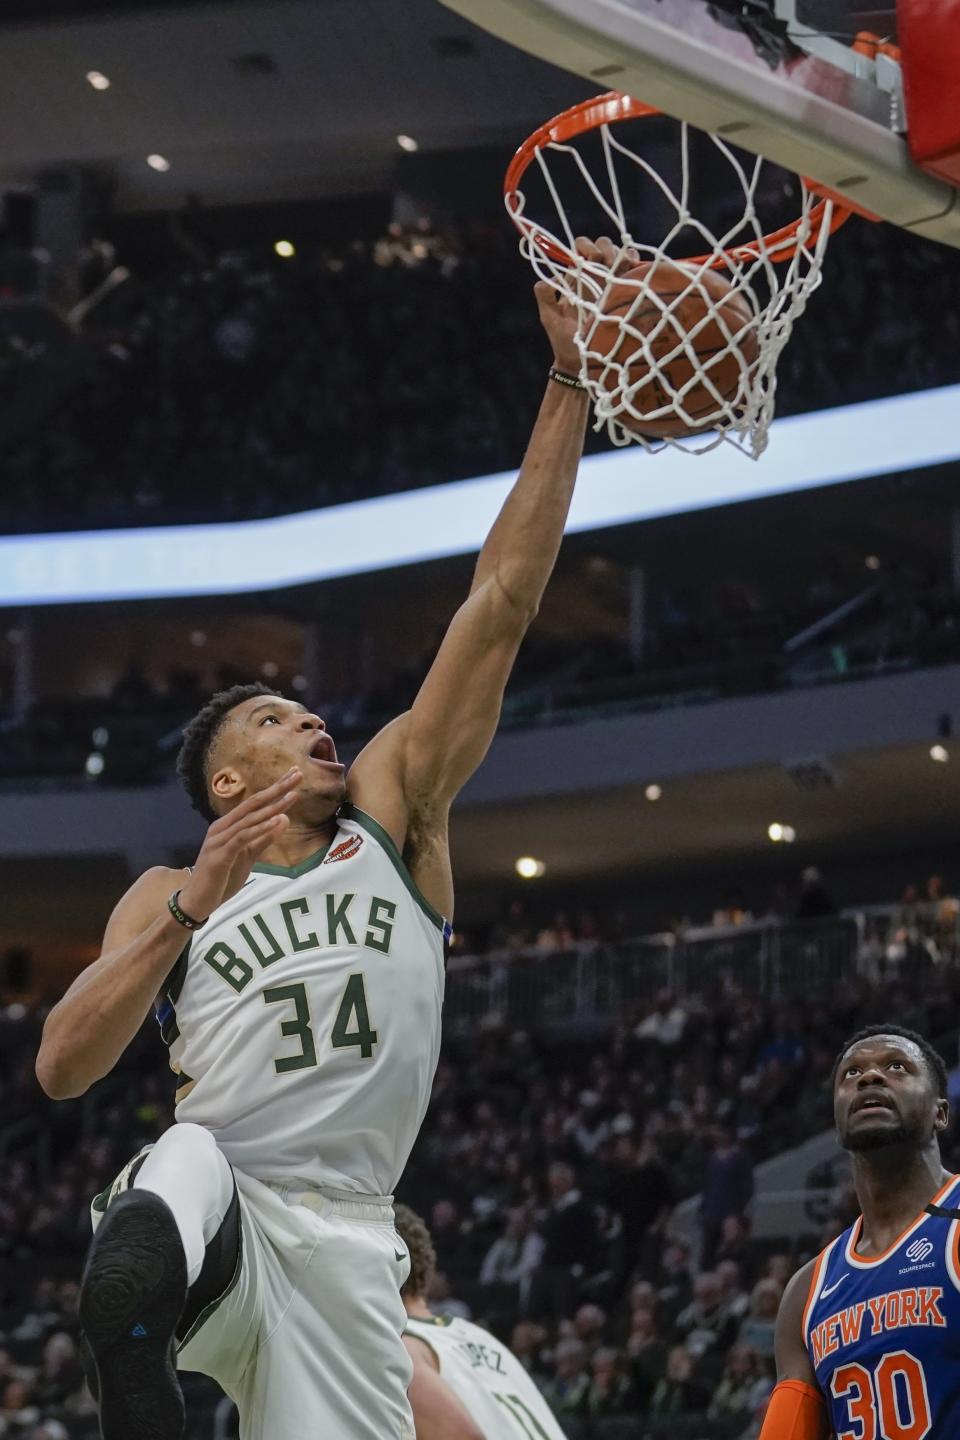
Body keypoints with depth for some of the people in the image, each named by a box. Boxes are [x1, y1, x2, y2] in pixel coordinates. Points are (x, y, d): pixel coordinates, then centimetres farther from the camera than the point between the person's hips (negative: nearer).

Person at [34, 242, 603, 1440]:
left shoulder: (395, 811, 16)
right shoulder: (170, 896, 15)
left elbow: (503, 599, 10)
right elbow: (62, 1069, 0)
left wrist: (569, 380, 6)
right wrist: (191, 910, -9)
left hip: (340, 1228, 3)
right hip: (210, 1176, -3)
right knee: (130, 1279, -39)